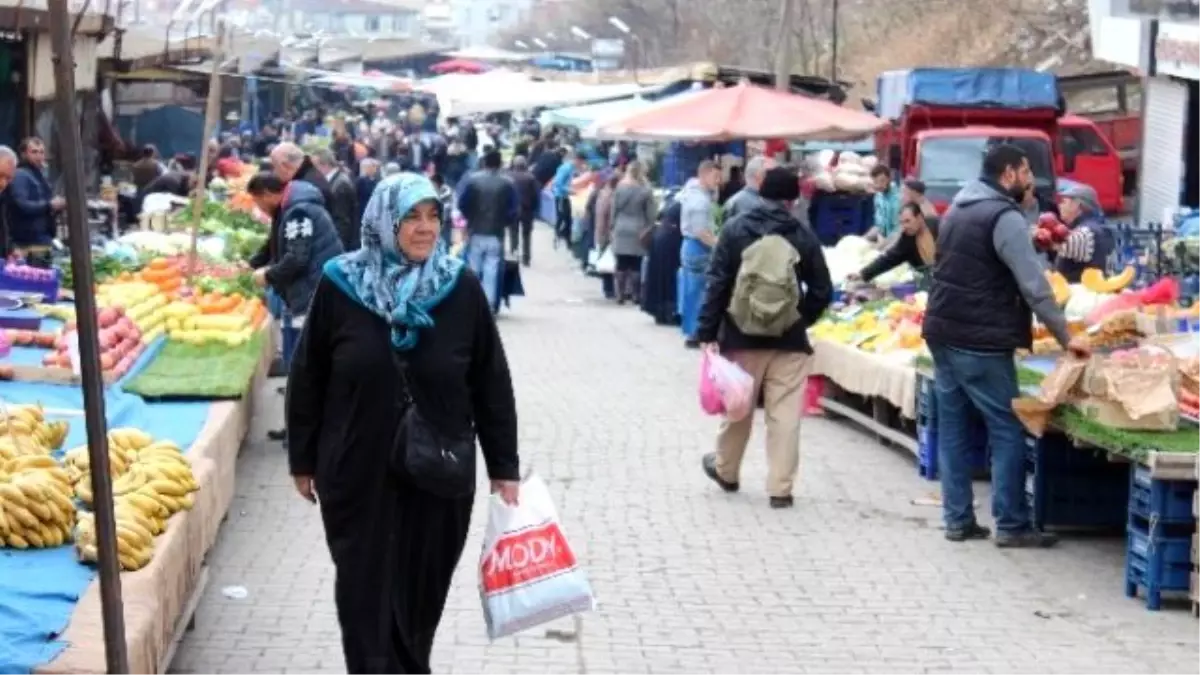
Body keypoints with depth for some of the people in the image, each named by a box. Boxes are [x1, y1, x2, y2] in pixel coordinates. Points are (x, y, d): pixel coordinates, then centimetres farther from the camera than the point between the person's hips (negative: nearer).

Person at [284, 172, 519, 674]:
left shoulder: (461, 288, -5)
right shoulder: (340, 285, -7)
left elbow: (492, 384, 1)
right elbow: (307, 379, 1)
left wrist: (504, 467, 2)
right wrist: (303, 461, 4)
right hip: (357, 474, -1)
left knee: (421, 595, 12)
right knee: (365, 596, 5)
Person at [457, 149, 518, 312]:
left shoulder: (472, 180, -5)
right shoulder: (507, 184, -5)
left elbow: (462, 204, -7)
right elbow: (514, 211, -7)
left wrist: (471, 218, 11)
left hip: (475, 233, 1)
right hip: (496, 234, -1)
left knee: (473, 271, 12)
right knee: (491, 271, 3)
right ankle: (488, 306, -2)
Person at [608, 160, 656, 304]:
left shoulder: (619, 188, 0)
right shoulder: (646, 190, -6)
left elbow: (614, 210, 5)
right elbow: (651, 213, -3)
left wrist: (613, 225, 14)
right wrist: (649, 229, 7)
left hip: (621, 229, 2)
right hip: (638, 231, -2)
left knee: (621, 264, 3)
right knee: (636, 265, 1)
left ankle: (620, 294, 5)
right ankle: (635, 295, 3)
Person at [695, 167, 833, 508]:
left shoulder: (734, 229, -2)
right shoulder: (804, 236, -1)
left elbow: (717, 284, -6)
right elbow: (822, 291, 0)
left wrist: (708, 333, -4)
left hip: (742, 336, 1)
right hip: (789, 340, 0)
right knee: (785, 415, 2)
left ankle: (725, 470, 34)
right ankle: (780, 488, 2)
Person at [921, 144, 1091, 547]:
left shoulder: (958, 209, 15)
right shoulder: (1005, 218, -13)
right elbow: (1034, 285, -16)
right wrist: (1065, 337, -12)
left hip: (942, 332, 9)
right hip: (980, 342, -9)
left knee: (954, 429, 10)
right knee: (1008, 430, -2)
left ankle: (958, 519, 12)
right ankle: (1011, 525, -1)